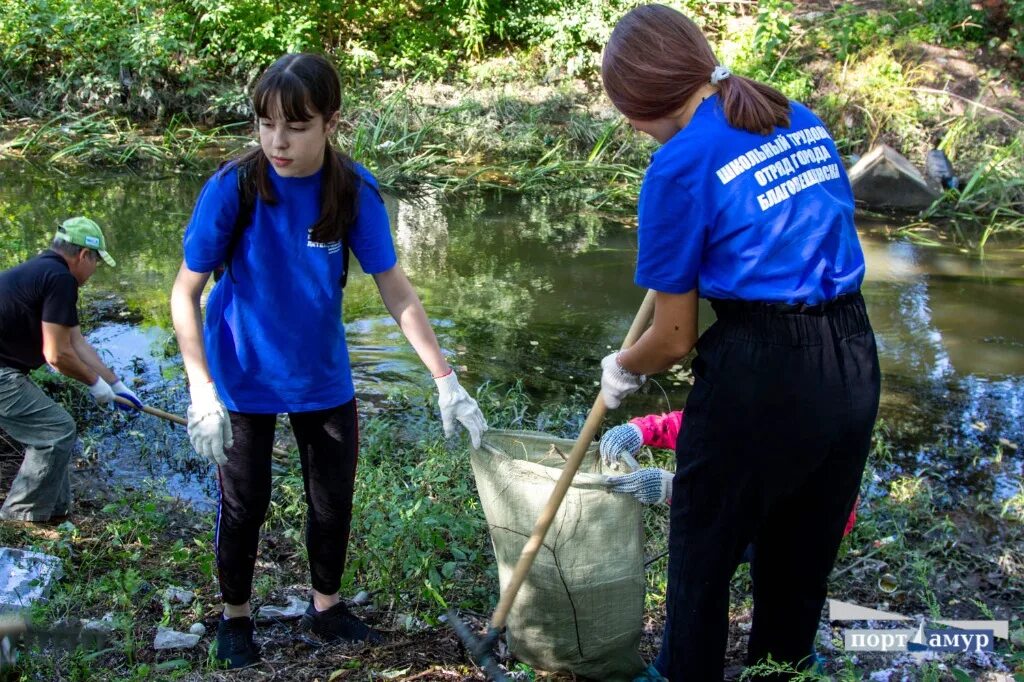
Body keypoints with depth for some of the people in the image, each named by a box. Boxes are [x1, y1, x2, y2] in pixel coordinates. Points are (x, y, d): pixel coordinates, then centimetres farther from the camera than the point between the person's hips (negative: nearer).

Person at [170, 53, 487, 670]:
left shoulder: (354, 189, -17)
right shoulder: (234, 188, -23)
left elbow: (395, 288, -11)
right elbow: (186, 293, -16)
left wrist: (446, 380, -15)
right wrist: (202, 389, -25)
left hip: (324, 373, 3)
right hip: (244, 376, -2)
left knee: (334, 498, 13)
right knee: (244, 504, 8)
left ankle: (327, 607, 38)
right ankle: (236, 618, 33)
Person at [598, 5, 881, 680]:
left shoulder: (681, 164, -10)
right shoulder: (804, 122, 10)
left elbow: (675, 338, -5)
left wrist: (620, 370, 14)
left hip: (761, 373, -7)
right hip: (855, 361, 7)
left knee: (702, 556, 16)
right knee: (803, 561, 21)